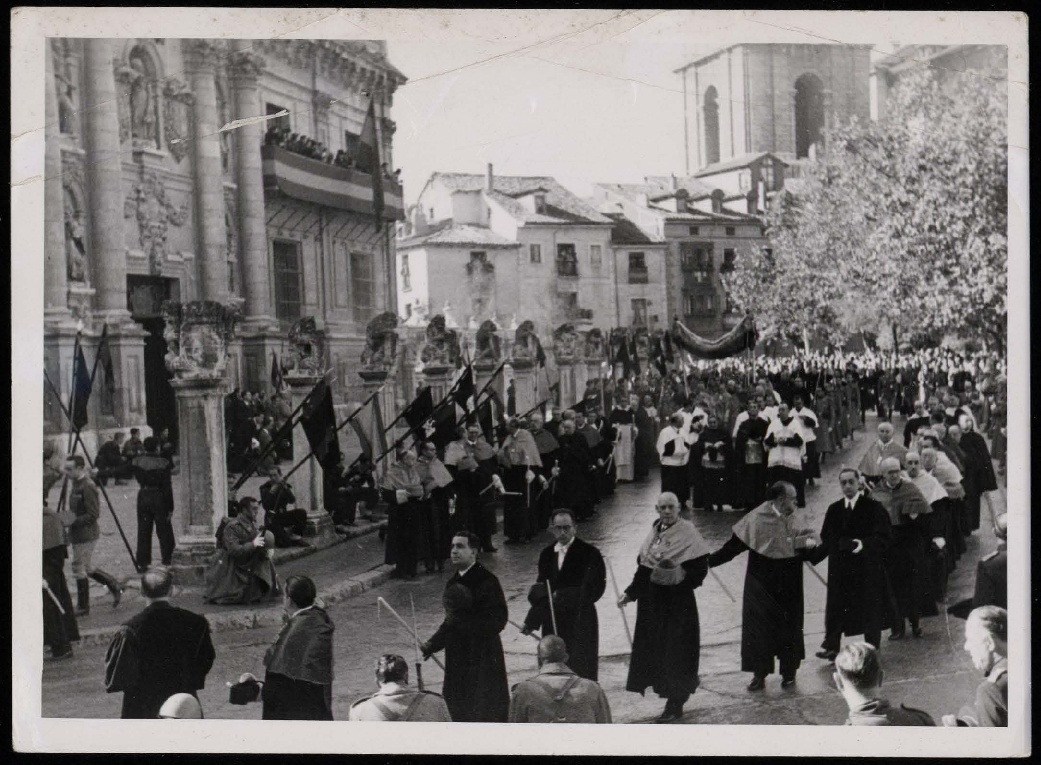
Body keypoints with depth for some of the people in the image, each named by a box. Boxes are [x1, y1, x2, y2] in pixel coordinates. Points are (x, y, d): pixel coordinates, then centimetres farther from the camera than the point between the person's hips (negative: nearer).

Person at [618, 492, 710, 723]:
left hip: (676, 602, -7)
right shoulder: (655, 532, 9)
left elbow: (700, 568, -15)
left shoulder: (687, 533, -11)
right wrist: (630, 593, 13)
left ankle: (675, 703, 9)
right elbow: (643, 567, 16)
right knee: (654, 648, 12)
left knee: (676, 651, 0)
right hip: (652, 602, 7)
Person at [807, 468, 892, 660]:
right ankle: (832, 646, 15)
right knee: (836, 608, 5)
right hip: (840, 569, 4)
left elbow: (884, 537, -12)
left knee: (870, 609, 6)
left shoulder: (873, 508, -6)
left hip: (867, 570, -3)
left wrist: (865, 545, -26)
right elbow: (827, 541, 10)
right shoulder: (834, 510, 7)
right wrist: (811, 554, -1)